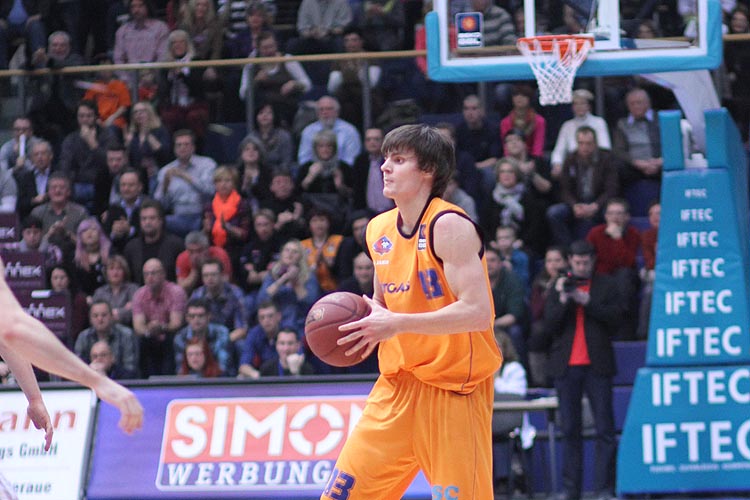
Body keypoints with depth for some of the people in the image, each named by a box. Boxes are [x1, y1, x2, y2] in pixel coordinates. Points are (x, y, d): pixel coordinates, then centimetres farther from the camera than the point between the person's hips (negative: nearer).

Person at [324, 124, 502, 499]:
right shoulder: (379, 230, 10)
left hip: (453, 390, -7)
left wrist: (397, 324, -26)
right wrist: (367, 326, 1)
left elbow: (477, 311, -22)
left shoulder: (449, 226, -14)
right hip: (397, 385, 7)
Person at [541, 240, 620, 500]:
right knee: (569, 430, 3)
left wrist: (587, 301, -13)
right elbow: (549, 326, 4)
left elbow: (615, 316, -3)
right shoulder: (559, 286, 11)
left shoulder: (606, 285, 8)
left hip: (597, 364, -1)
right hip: (566, 365, 1)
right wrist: (562, 300, -11)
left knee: (605, 429, -6)